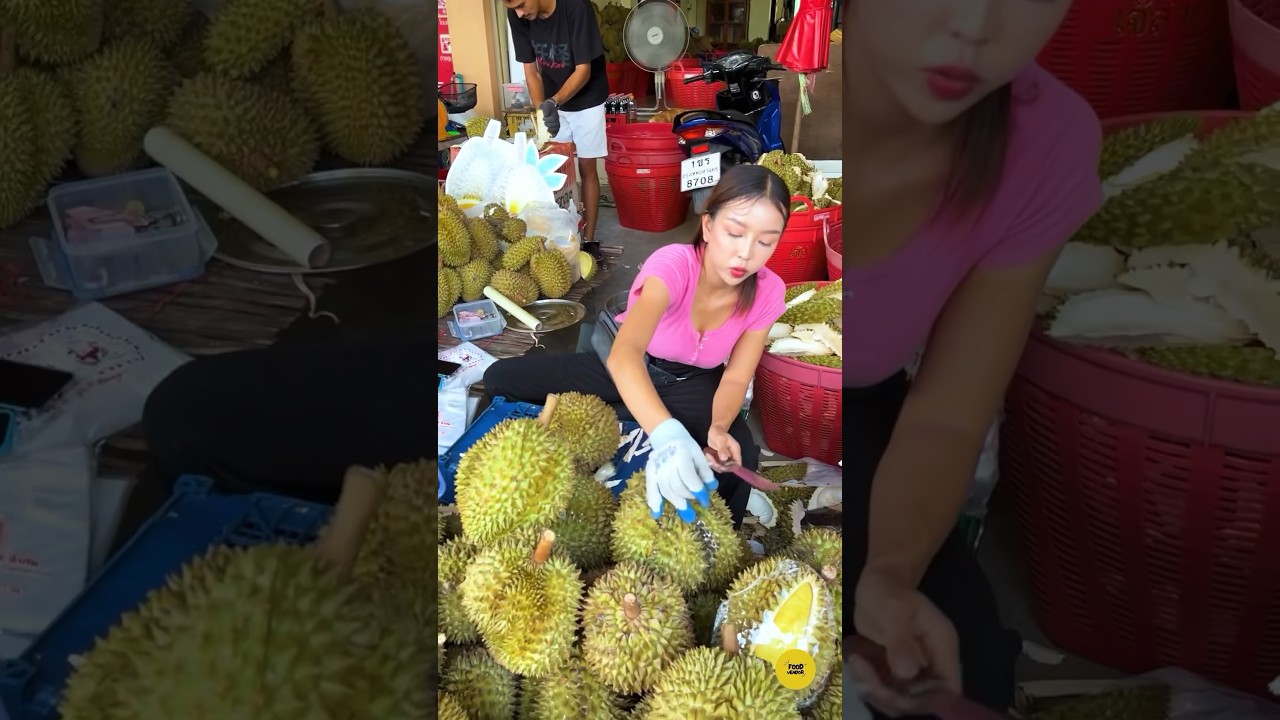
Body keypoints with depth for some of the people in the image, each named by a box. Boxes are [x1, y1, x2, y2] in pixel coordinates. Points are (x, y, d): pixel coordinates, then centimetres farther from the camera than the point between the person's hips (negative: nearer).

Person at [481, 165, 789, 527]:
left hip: (692, 383, 2)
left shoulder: (767, 292, -20)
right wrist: (667, 434, -68)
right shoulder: (674, 264, -34)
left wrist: (719, 428, -37)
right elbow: (624, 353, -51)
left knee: (738, 458, -29)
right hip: (627, 371, -1)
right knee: (500, 379, -17)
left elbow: (736, 377, -13)